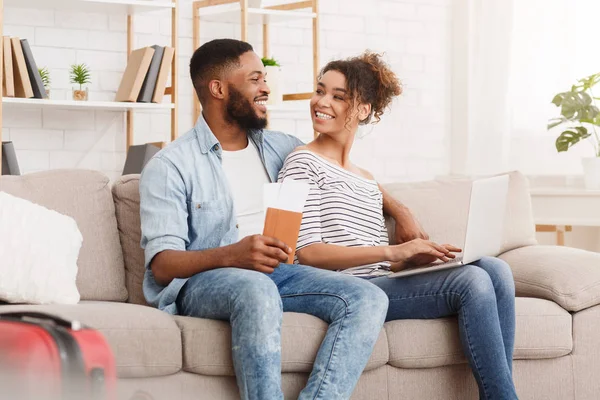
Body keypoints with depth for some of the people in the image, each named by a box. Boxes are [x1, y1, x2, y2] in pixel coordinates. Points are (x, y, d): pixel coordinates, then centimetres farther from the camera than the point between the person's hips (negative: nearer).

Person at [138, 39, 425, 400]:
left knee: (369, 299, -20)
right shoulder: (169, 166, -2)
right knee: (257, 289, -40)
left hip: (275, 274, 6)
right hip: (202, 281, -6)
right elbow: (161, 264, -10)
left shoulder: (277, 148, 17)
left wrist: (400, 211, 17)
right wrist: (230, 255, -29)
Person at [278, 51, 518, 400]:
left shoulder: (367, 181, 25)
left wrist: (415, 258, -4)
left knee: (495, 268, -13)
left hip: (379, 282, 7)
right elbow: (307, 253, -12)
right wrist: (392, 251, -19)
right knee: (473, 281, -23)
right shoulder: (303, 163, 1)